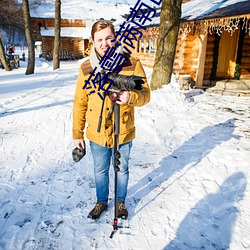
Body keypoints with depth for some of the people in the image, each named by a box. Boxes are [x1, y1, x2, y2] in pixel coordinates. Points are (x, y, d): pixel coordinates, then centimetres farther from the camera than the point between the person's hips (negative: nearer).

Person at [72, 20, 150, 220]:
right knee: (100, 171, 20)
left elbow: (145, 95, -9)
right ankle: (101, 202, 45)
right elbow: (80, 103, 1)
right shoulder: (86, 68, -4)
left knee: (122, 170, 19)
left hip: (123, 133, -1)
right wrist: (77, 133, 2)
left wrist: (131, 96, -32)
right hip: (97, 134, 2)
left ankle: (121, 202, 45)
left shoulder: (132, 64, -10)